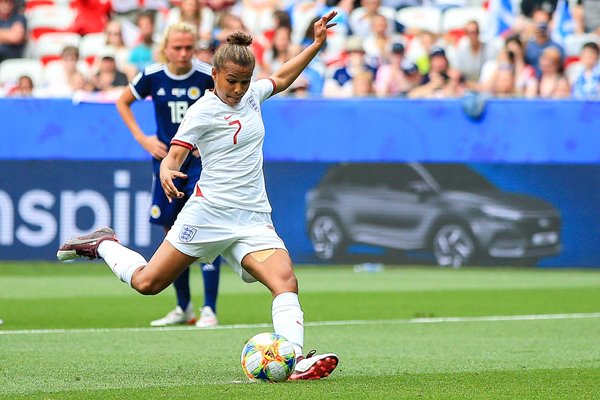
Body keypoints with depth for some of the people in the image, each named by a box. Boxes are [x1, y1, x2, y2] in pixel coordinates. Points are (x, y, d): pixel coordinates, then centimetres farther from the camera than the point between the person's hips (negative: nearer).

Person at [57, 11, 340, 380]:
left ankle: (296, 359, -30)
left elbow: (282, 79, 29)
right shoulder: (202, 111, -10)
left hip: (254, 218, 4)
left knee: (286, 282, -20)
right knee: (146, 282, 3)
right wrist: (167, 173, -35)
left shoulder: (252, 95, 8)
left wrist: (317, 44, 23)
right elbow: (173, 156, -12)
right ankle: (104, 245, 32)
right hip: (209, 211, -4)